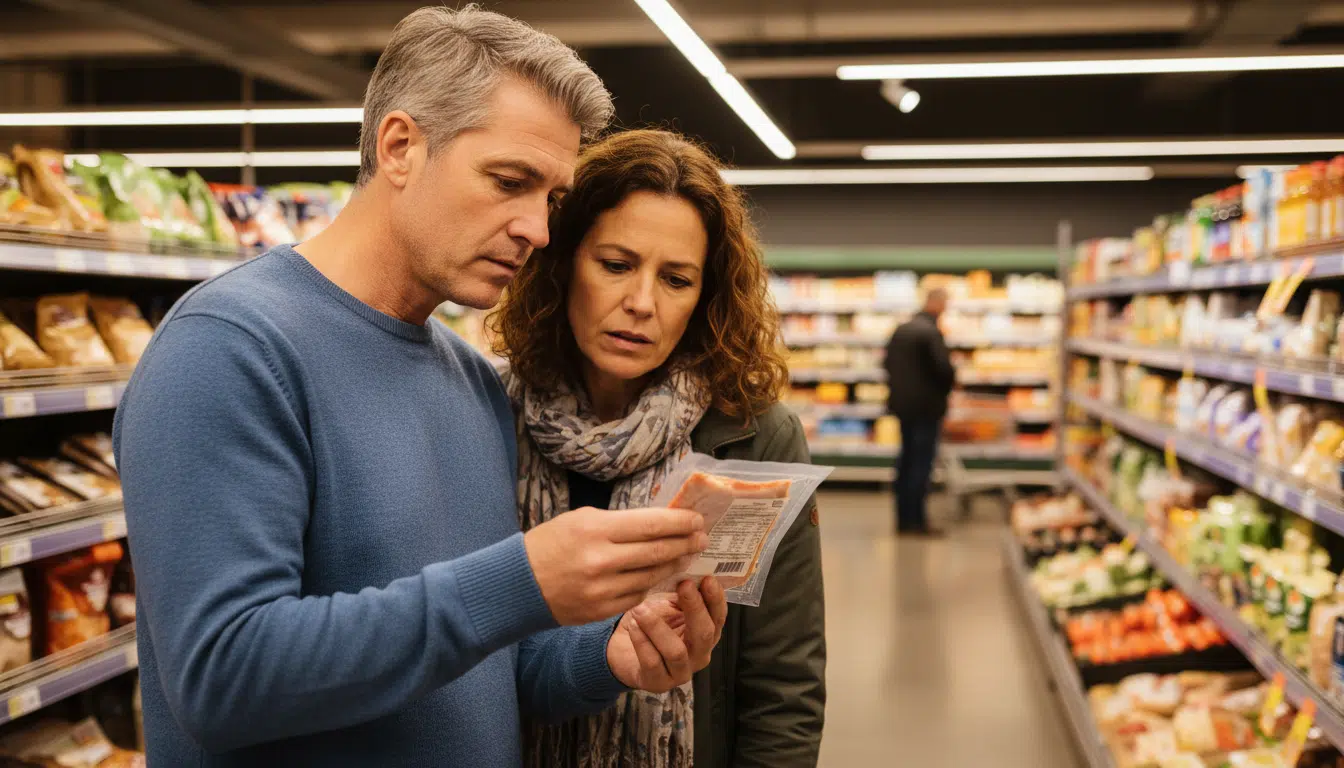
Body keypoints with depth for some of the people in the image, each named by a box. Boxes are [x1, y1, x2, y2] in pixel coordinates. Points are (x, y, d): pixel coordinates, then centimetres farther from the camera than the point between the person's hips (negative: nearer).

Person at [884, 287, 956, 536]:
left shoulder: (901, 330, 9)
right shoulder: (931, 332, -17)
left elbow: (889, 363, 14)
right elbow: (944, 368, -21)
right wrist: (949, 385, -1)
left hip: (902, 404, 8)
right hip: (927, 406, -8)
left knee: (907, 460, 14)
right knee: (922, 462, -3)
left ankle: (904, 519, 18)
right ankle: (916, 520, -2)